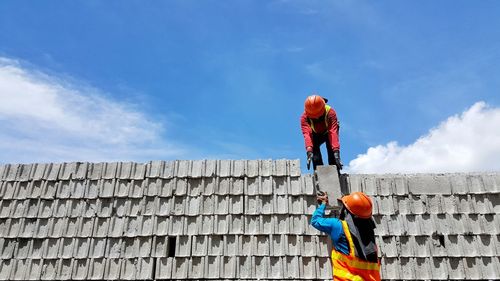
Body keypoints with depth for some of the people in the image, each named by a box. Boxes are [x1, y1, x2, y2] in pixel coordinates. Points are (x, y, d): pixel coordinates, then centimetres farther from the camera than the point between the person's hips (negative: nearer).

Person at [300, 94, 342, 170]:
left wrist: (336, 151, -60)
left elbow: (333, 132, -48)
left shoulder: (330, 112, -38)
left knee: (332, 153, -19)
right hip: (316, 135, 1)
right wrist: (309, 151, -63)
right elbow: (307, 134, -47)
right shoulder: (304, 117, -35)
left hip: (328, 132, -1)